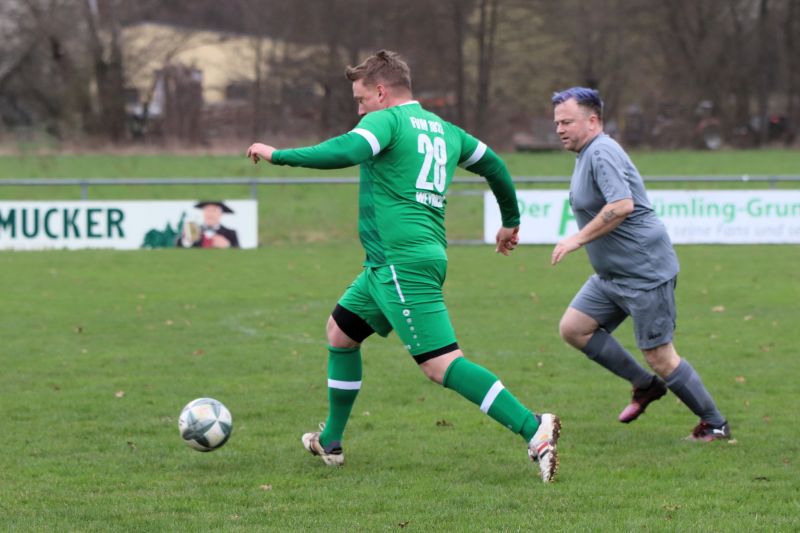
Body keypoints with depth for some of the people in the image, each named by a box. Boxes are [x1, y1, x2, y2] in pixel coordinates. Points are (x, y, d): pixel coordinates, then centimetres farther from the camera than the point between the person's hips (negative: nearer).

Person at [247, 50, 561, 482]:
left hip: (403, 263, -10)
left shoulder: (388, 121, -6)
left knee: (441, 364, -15)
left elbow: (344, 152, -24)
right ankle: (330, 442, 33)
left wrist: (277, 155, -13)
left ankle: (533, 430, -24)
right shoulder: (443, 130, 18)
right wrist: (511, 221, 44)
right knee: (340, 332, 23)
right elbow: (493, 165, 29)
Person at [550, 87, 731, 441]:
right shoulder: (586, 154, 14)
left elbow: (622, 205, -31)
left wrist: (578, 239, -25)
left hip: (646, 272, -11)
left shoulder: (602, 152, -18)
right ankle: (645, 386, 15)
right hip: (612, 275, 11)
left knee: (659, 357, -6)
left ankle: (715, 424, 8)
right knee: (573, 328, 6)